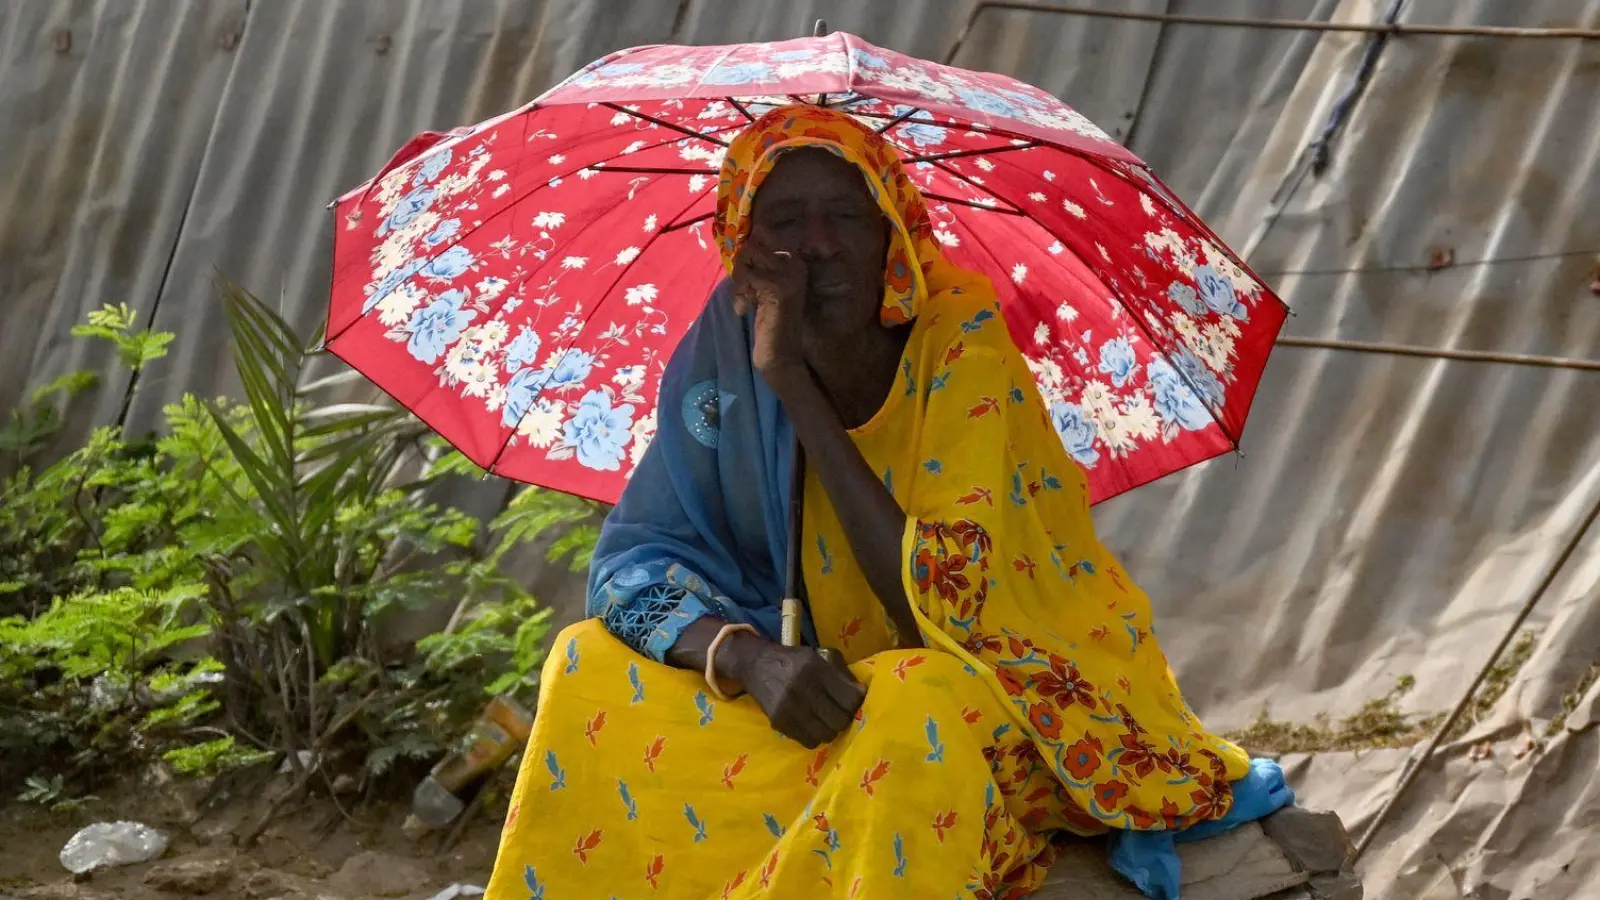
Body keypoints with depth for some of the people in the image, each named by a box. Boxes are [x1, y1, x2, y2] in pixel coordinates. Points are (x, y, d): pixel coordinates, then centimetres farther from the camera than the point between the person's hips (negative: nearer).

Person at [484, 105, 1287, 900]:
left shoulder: (963, 355, -21)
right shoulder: (727, 360, -10)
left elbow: (939, 606, -30)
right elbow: (637, 560, -8)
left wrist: (797, 386, -31)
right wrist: (749, 656, -30)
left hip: (1010, 707, -4)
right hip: (840, 696, 4)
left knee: (919, 701, -37)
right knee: (590, 670, -14)